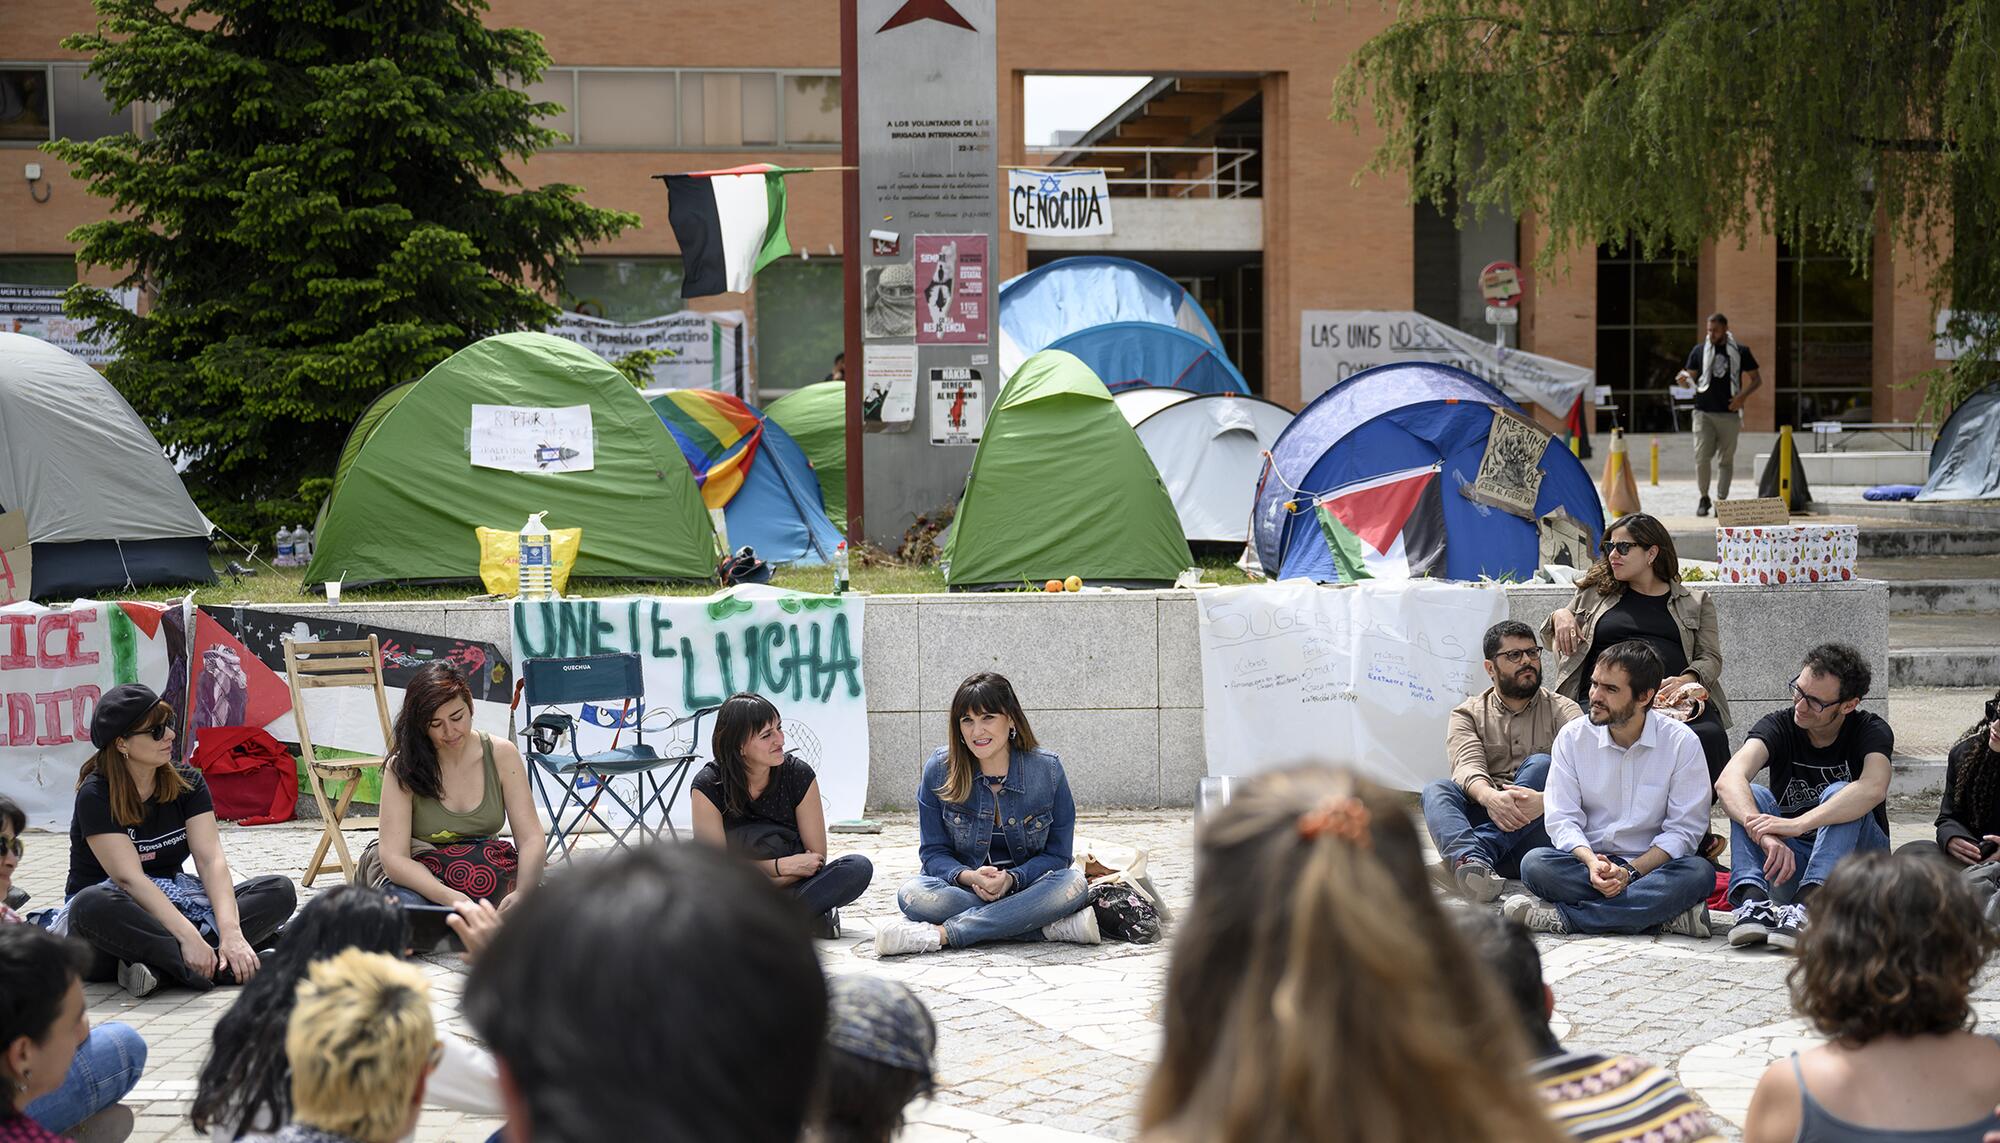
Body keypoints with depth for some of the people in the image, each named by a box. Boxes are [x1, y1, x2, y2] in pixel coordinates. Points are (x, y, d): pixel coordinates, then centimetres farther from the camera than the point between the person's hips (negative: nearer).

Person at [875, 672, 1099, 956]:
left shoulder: (1047, 770, -6)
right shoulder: (940, 769, -4)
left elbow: (1056, 854, -2)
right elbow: (934, 851, -1)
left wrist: (1010, 879, -22)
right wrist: (969, 877, -23)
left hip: (1025, 887, 0)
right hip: (963, 888, 0)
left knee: (1073, 884, -32)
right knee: (912, 894, -31)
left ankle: (938, 934, -35)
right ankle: (1054, 928, -33)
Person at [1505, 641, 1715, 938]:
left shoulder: (1682, 743, -4)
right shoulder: (1572, 737, 2)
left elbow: (1684, 828, -7)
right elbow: (1562, 818, -3)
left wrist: (1631, 871, -21)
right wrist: (1591, 862, -24)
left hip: (1650, 866, -1)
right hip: (1586, 862, 1)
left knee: (1699, 873, -34)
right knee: (1535, 864, -29)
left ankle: (1564, 917, -32)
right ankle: (1665, 914, -32)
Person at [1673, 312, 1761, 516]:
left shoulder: (1740, 351, 4)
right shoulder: (1699, 350, 7)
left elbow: (1756, 379, 9)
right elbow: (1691, 377, 11)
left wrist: (1743, 395, -9)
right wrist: (1683, 380, -13)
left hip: (1729, 413, 0)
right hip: (1704, 412, 0)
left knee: (1725, 460, 3)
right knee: (1701, 457, -10)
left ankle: (1721, 501, 10)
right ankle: (1704, 498, 8)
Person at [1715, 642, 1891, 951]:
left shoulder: (1871, 731, -10)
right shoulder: (1779, 726, -6)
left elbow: (1873, 788, -34)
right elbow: (1729, 780, -26)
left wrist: (1797, 824, -46)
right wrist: (1765, 834, -46)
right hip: (1790, 864, 2)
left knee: (1839, 795, -29)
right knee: (1751, 796, -21)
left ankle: (1804, 905, -49)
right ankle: (1753, 900, -43)